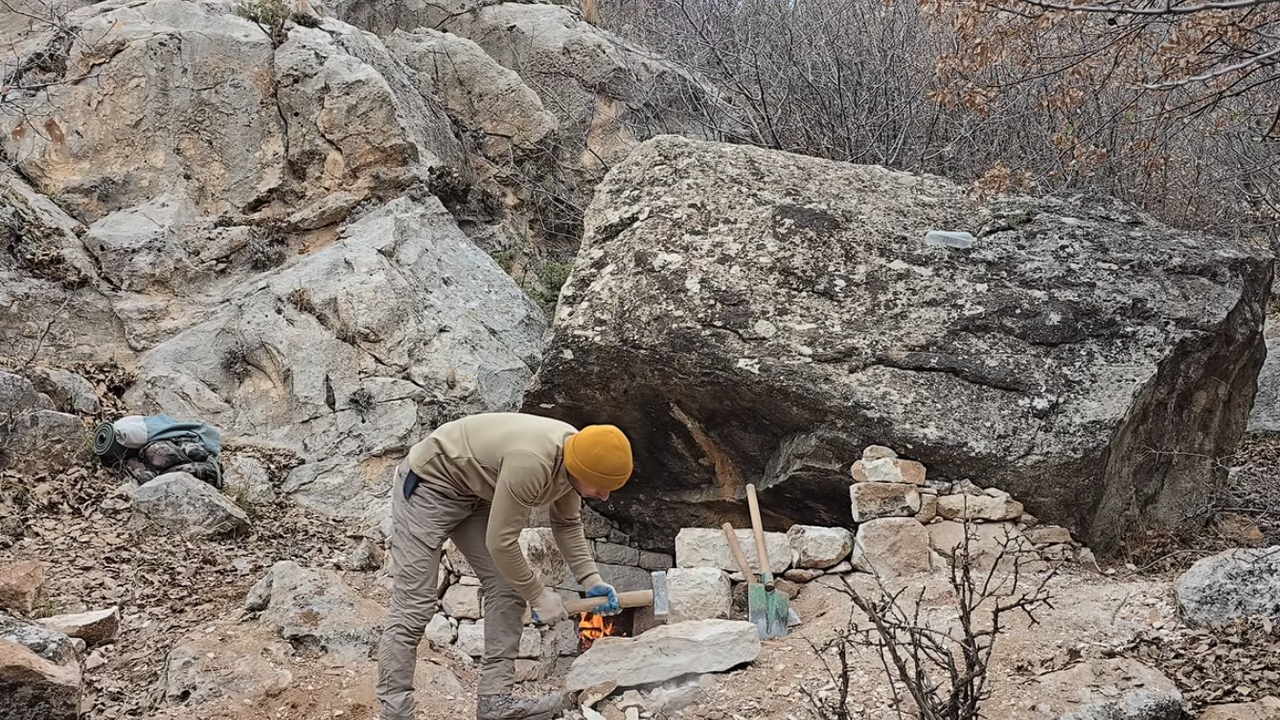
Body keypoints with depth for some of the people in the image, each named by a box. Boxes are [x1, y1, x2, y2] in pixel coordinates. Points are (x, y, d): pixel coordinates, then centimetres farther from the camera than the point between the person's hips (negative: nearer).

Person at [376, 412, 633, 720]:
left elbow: (567, 525, 5)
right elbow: (501, 542, -28)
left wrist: (592, 580, -6)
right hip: (428, 483, -9)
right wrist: (538, 595, -16)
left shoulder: (574, 456, -10)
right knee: (413, 606, -11)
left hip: (475, 492, 9)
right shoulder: (530, 464, -37)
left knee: (508, 589, 0)